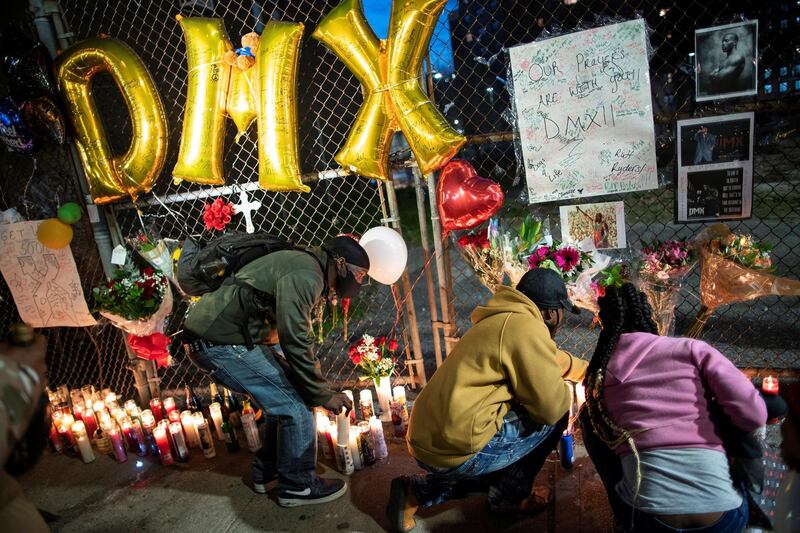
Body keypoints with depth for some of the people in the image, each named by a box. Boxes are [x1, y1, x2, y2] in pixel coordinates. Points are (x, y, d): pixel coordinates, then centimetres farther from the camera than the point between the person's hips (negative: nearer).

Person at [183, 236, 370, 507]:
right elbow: (295, 343, -22)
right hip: (218, 341, -10)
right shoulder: (305, 276, -19)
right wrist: (323, 394, -11)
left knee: (287, 395, 15)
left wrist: (320, 388, 17)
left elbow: (298, 338, 19)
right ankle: (297, 486, 12)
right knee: (295, 405, -6)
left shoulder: (306, 269, 14)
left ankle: (266, 473, 30)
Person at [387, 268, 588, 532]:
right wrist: (568, 390, 9)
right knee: (557, 412, 4)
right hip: (456, 449, -9)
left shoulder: (505, 320, 17)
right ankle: (510, 496, 18)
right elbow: (552, 406, -12)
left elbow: (551, 360, 35)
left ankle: (416, 492, 21)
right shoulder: (525, 326, -14)